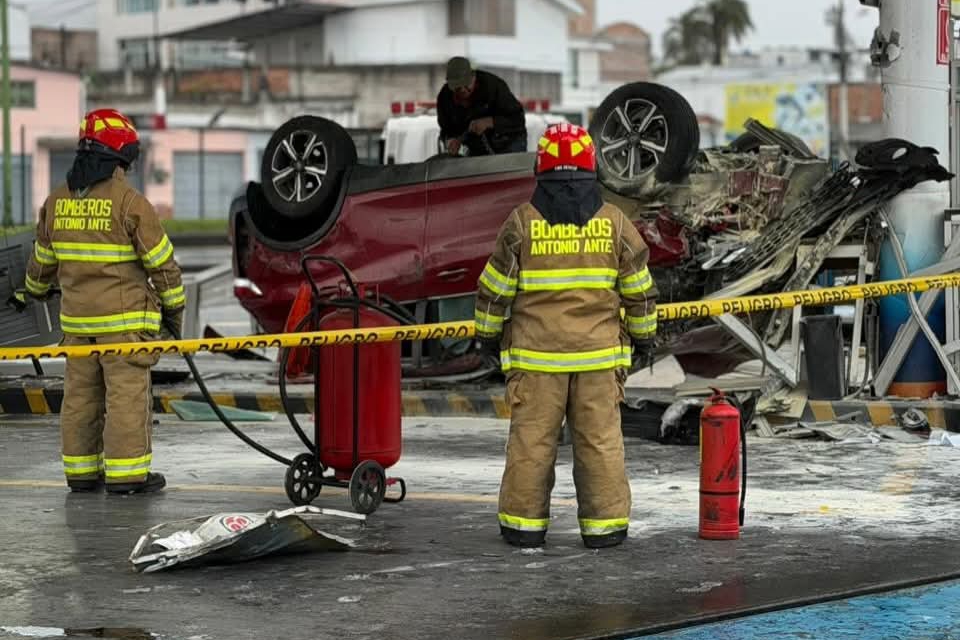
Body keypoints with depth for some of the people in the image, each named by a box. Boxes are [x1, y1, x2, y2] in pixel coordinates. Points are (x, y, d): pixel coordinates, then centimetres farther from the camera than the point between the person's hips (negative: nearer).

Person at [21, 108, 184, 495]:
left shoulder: (57, 201, 6)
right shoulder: (129, 202, -13)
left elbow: (43, 256, 19)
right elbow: (161, 261, -10)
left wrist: (36, 289, 39)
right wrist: (174, 308, 3)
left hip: (76, 318, 6)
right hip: (125, 318, -6)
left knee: (80, 393, 12)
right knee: (127, 393, -2)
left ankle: (80, 471, 16)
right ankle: (126, 474, -2)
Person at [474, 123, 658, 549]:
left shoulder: (521, 222, -3)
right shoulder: (614, 222, 2)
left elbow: (495, 287, 2)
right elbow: (639, 288, 8)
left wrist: (489, 334, 17)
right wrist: (644, 336, 21)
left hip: (536, 353, -1)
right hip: (599, 354, 1)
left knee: (531, 438, 5)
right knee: (601, 440, 5)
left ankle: (524, 523, 9)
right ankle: (605, 524, 8)